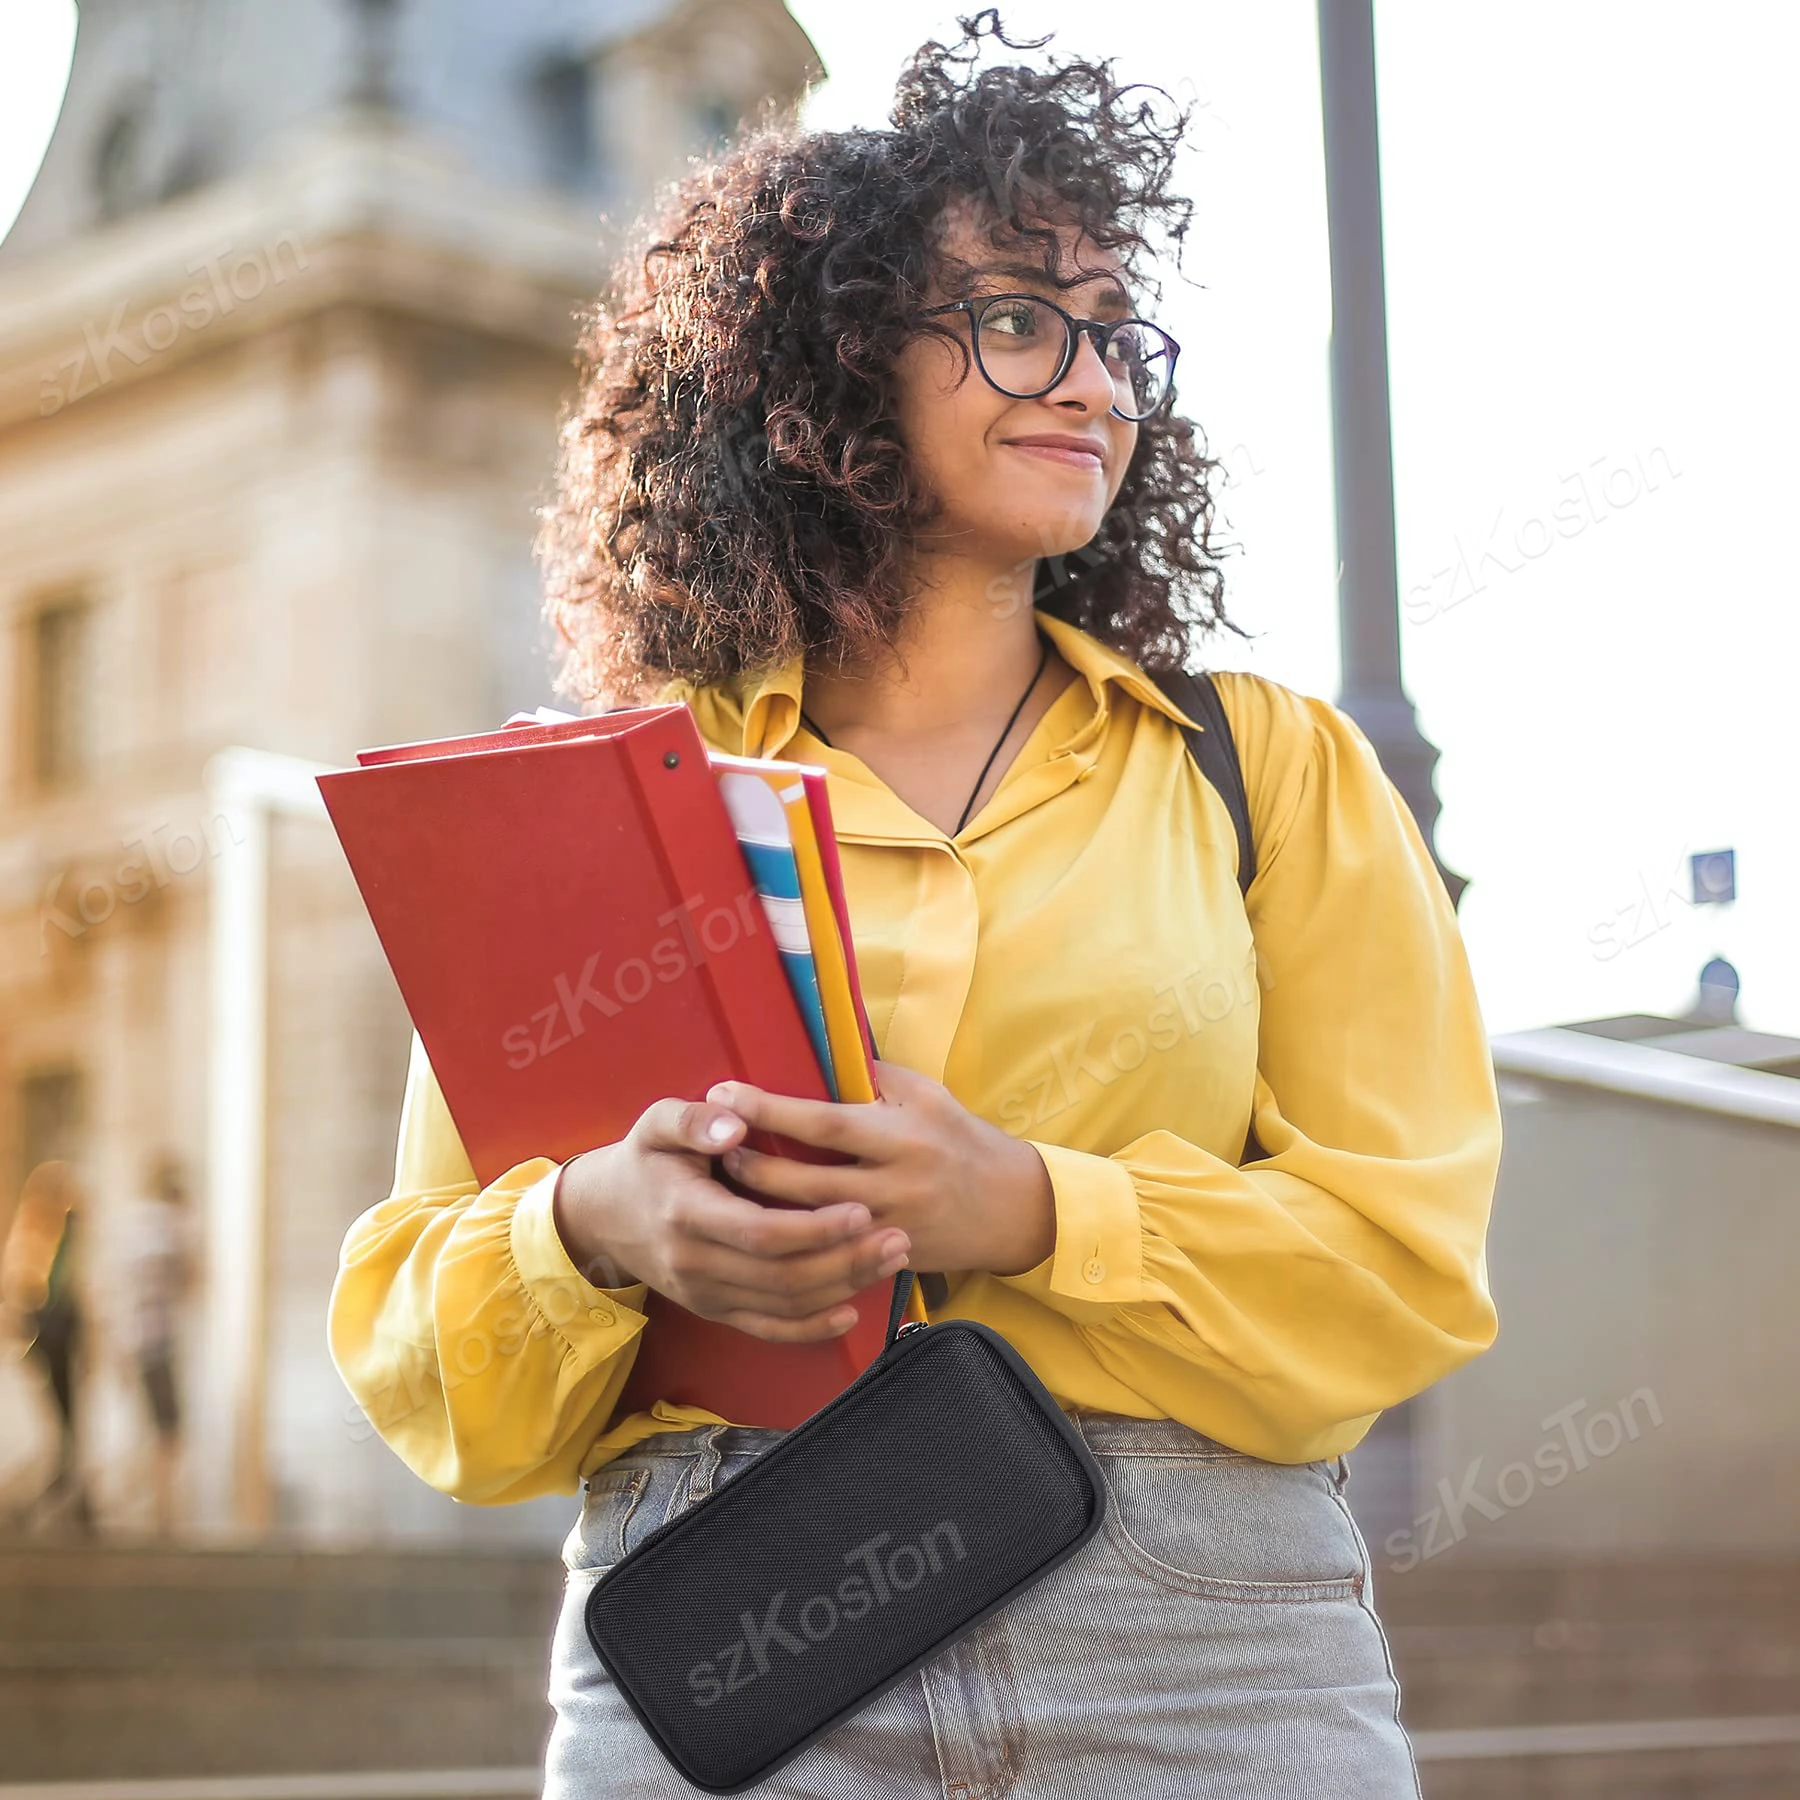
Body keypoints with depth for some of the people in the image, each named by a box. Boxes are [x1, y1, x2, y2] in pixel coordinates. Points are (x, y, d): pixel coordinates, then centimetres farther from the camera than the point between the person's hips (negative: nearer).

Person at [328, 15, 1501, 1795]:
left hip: (1205, 1651, 1)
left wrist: (1029, 1214, -14)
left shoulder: (1271, 765, 11)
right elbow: (413, 1330, 8)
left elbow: (1407, 1254, 1)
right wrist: (594, 1229, -15)